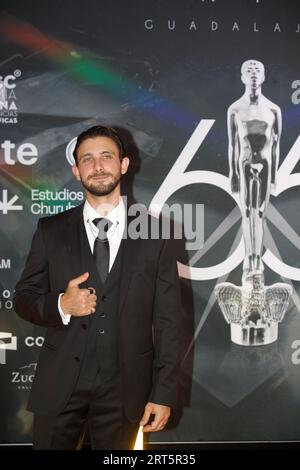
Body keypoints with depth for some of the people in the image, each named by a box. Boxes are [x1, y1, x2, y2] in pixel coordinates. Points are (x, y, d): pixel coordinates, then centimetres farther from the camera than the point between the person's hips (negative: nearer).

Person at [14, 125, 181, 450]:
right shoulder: (51, 230, 2)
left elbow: (167, 320, -1)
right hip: (59, 386, 1)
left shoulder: (154, 234, -1)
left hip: (123, 390, 0)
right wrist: (60, 305, -14)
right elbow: (23, 298, 8)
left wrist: (164, 394, -4)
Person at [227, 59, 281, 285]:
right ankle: (250, 263, 8)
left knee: (260, 215, -1)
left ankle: (258, 264, 4)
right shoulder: (235, 109, 0)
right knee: (247, 214, 1)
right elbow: (232, 145, 2)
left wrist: (274, 176, -1)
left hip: (265, 166, 0)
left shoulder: (273, 110, 0)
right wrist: (232, 174, -1)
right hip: (244, 166, 0)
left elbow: (276, 146, 2)